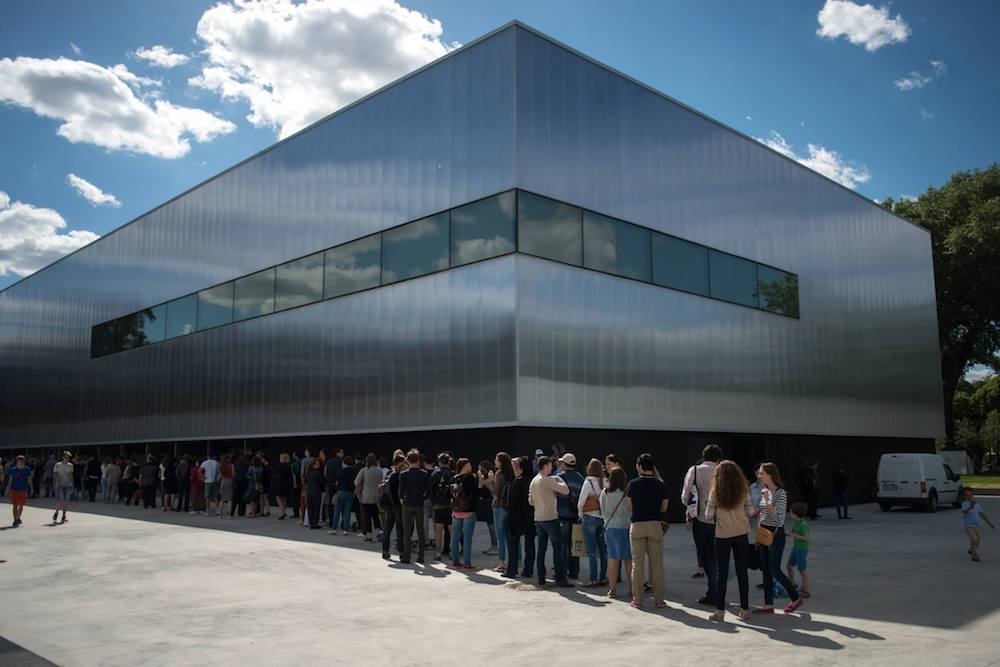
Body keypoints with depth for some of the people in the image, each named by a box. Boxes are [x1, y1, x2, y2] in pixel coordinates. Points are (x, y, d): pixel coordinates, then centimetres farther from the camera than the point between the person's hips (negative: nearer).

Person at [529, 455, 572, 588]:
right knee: (558, 548, -3)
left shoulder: (533, 481, 11)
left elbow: (530, 501, 15)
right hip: (550, 518, -8)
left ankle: (541, 578, 13)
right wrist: (560, 480, 1)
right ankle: (560, 578, -5)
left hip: (538, 519, 8)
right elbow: (565, 491, -15)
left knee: (541, 548, 11)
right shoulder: (548, 480, -14)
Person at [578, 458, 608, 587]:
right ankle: (603, 577, 15)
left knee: (592, 550, -1)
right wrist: (606, 514, 15)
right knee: (603, 549, 11)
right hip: (604, 517, 4)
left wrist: (580, 513, 10)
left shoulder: (589, 482, -11)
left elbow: (581, 501, -7)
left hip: (590, 518, -4)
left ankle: (593, 579, 0)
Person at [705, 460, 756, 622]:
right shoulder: (743, 491, -4)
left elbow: (709, 516, -8)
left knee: (721, 573, 5)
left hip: (722, 536, -2)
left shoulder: (715, 492, -10)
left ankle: (720, 610, 5)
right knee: (742, 572, 11)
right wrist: (756, 510, 24)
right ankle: (745, 609, 16)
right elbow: (751, 512, 2)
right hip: (741, 535, 2)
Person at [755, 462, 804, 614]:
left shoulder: (781, 493, -15)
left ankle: (796, 598, 15)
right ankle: (768, 605, 13)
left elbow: (777, 517, -22)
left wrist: (767, 500, -32)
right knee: (765, 570, 8)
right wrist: (757, 534, 15)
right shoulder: (764, 492, 8)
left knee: (774, 570, -4)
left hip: (776, 534, -8)